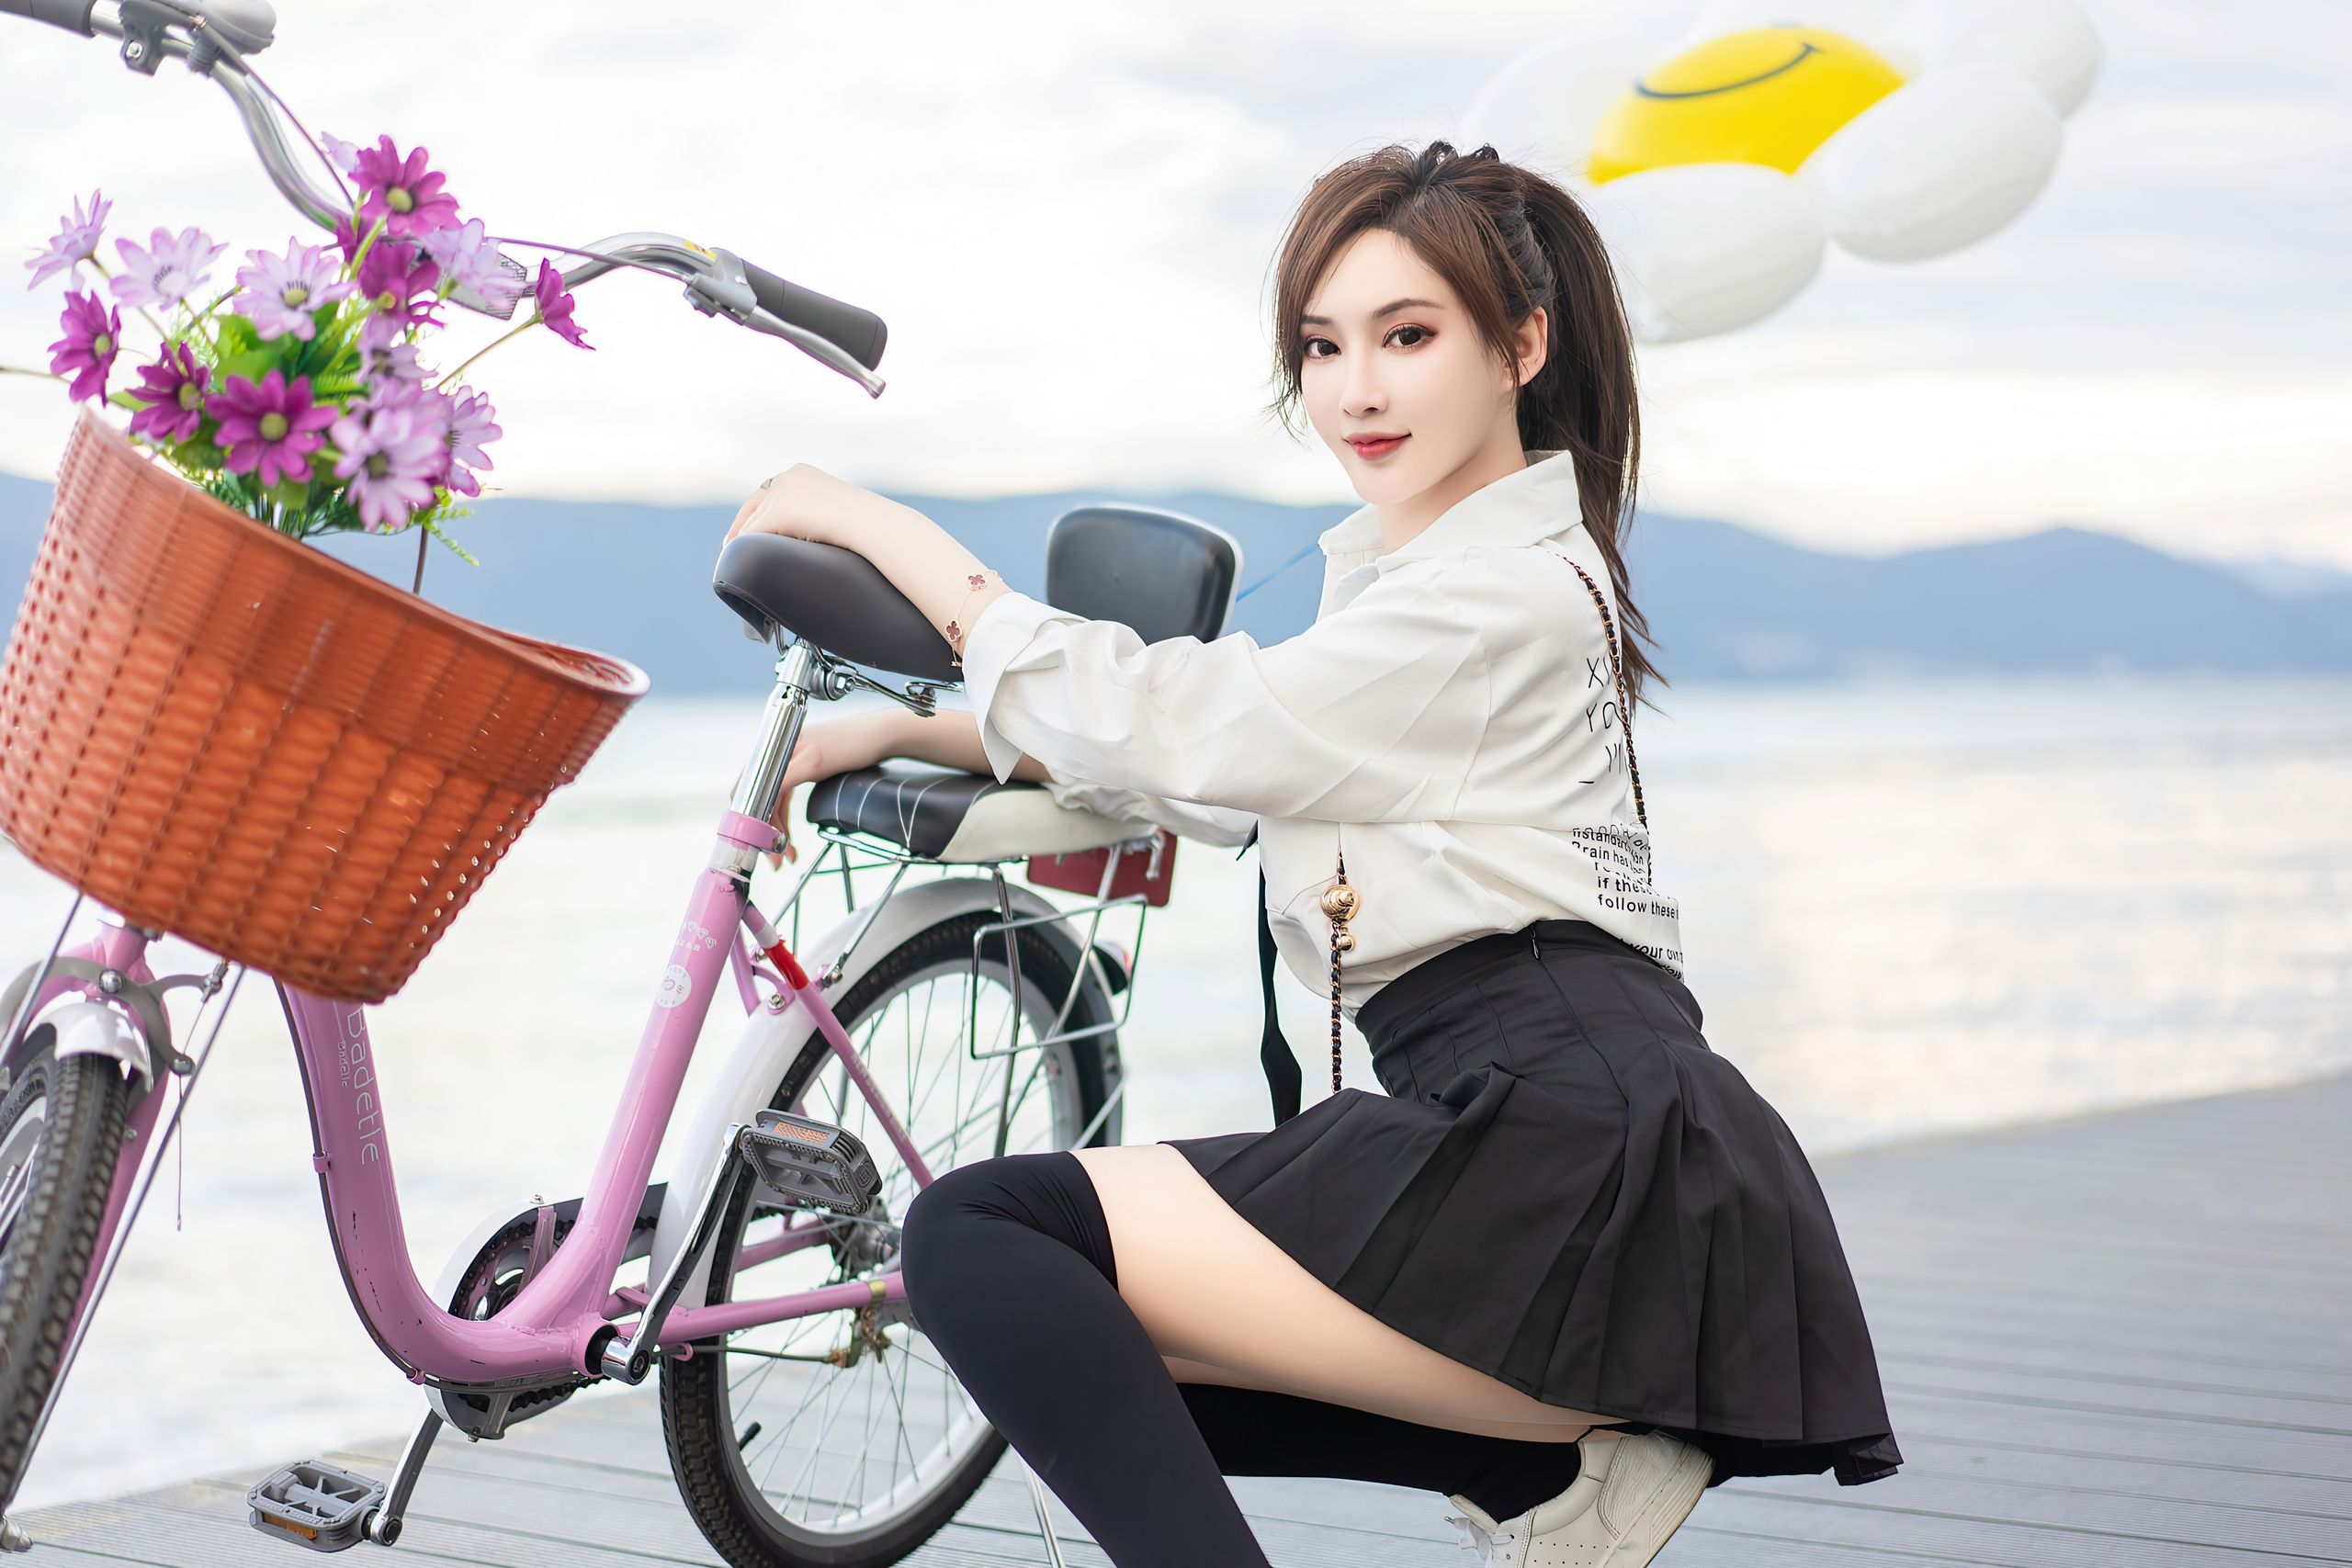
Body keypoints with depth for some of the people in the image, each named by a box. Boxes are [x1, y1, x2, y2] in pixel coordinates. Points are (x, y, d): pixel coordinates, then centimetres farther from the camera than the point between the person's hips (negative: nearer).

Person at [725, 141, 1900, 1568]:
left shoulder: (1504, 593, -8)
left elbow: (1168, 737, -9)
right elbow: (1201, 753, 28)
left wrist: (885, 530, -1)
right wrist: (905, 731, 17)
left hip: (1572, 1156, -11)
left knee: (984, 1235, -16)